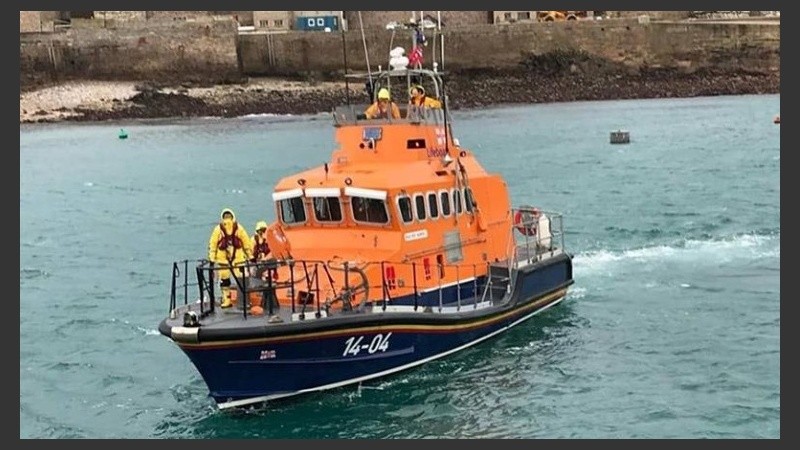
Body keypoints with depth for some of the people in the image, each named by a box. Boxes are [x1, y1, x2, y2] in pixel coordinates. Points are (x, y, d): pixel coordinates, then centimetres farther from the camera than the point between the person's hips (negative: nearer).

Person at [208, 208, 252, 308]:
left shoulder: (239, 229, -3)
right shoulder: (218, 230, -5)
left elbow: (246, 242, 5)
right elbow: (212, 244, -1)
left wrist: (249, 255, 6)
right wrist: (212, 257, -2)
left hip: (238, 257, 0)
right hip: (223, 258, 0)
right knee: (224, 279, 4)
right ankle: (227, 300, 13)